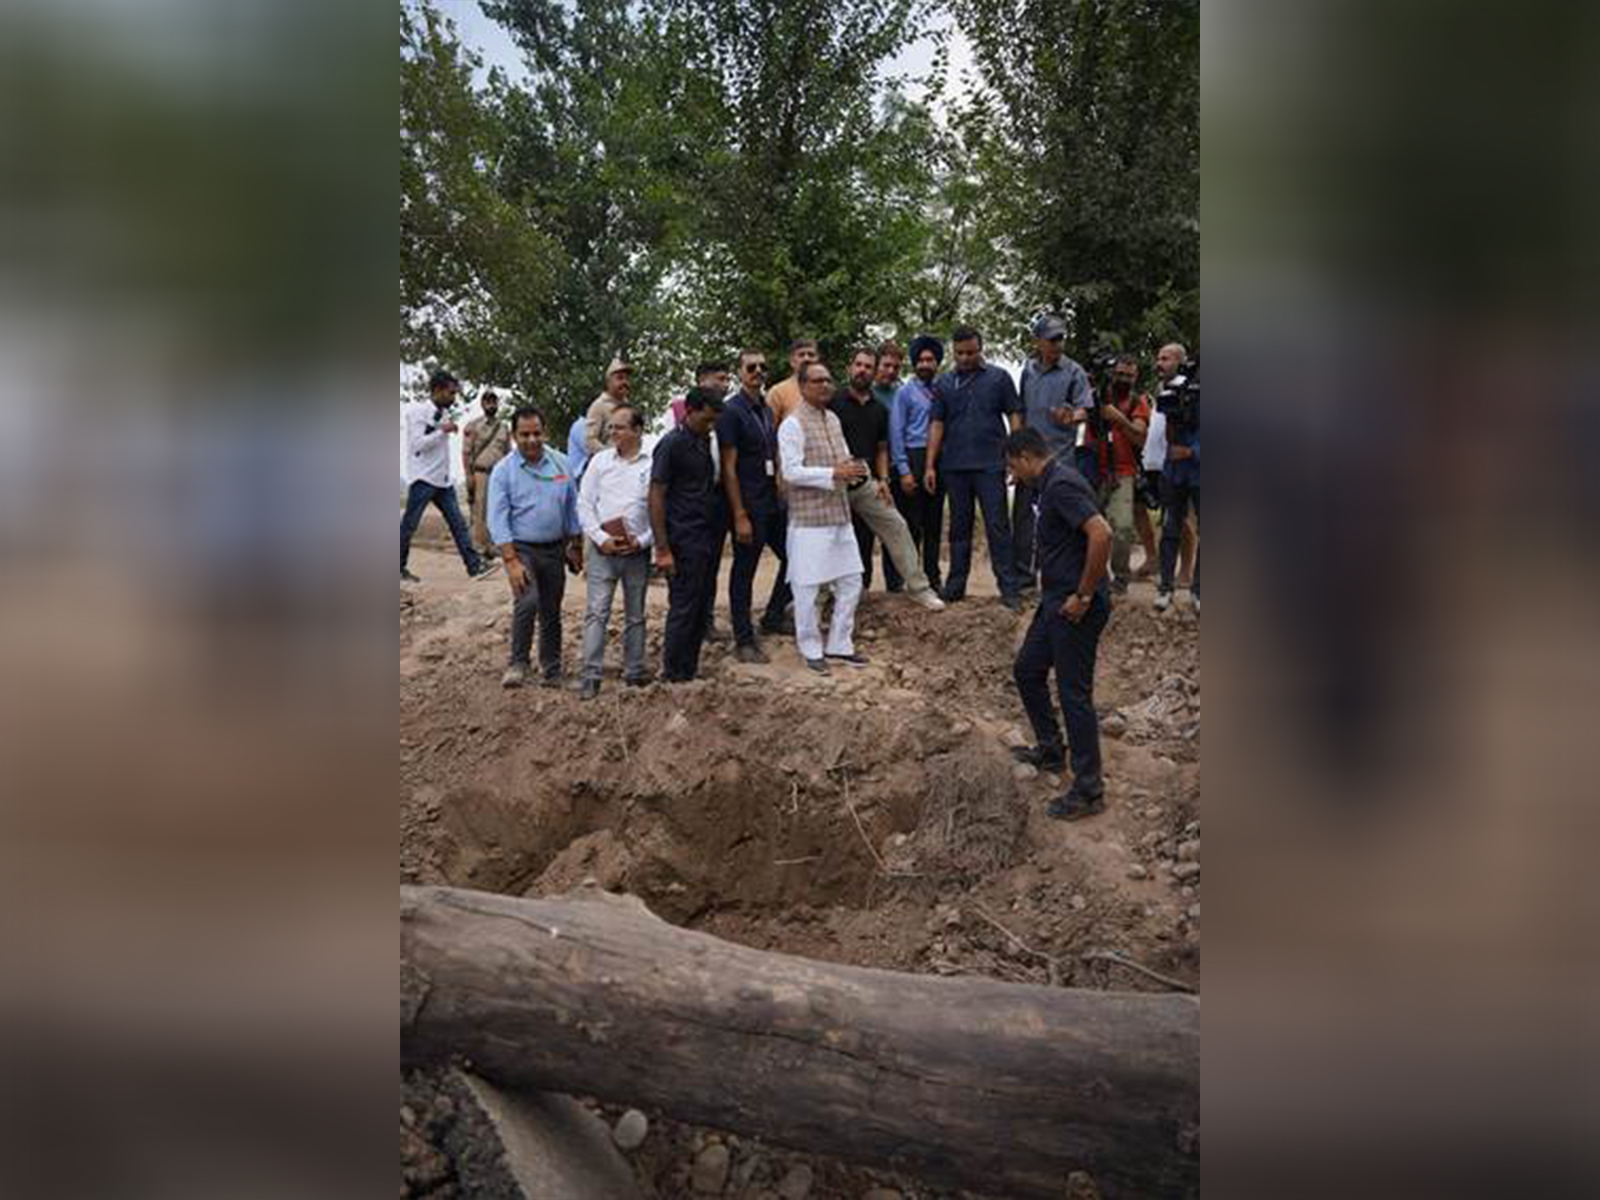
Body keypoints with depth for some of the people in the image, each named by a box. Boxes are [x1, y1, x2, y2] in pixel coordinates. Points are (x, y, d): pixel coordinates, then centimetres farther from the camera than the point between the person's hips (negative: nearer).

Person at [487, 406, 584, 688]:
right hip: (521, 548, -4)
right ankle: (518, 664, -11)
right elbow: (498, 520, -12)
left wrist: (577, 546, 11)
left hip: (554, 549, 4)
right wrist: (511, 561, -19)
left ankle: (552, 671, 23)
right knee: (527, 601, -25)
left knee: (551, 612, 11)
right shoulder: (503, 471, -8)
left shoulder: (561, 463, 1)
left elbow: (572, 508, 9)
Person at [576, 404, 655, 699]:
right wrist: (600, 538, -9)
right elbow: (584, 504, 2)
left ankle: (634, 670, 23)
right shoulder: (600, 461, 3)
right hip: (603, 549, 0)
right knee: (596, 611, -5)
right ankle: (591, 674, -2)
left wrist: (642, 541, -12)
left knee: (635, 615, 11)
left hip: (637, 551, 0)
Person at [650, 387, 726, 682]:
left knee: (703, 606, 11)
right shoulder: (671, 445, -11)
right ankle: (673, 677, 8)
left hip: (708, 537, 8)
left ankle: (691, 670, 21)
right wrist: (663, 549, -16)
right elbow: (656, 497, -13)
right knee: (683, 608, -2)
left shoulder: (704, 442, 12)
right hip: (684, 542, -8)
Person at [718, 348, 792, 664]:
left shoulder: (767, 410, 13)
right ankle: (744, 641, 10)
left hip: (774, 503, 8)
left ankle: (772, 619, 27)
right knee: (744, 572, 1)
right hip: (749, 507, -8)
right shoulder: (732, 411, -10)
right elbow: (728, 468, -14)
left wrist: (783, 495, 13)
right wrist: (740, 516, -17)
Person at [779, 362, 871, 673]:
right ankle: (811, 650, 14)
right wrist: (833, 474, -23)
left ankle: (839, 645, 22)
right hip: (809, 518, -8)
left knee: (851, 582, 10)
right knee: (807, 587, 1)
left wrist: (854, 469, -1)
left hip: (840, 514, 8)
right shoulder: (793, 424, -11)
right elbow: (791, 472, -18)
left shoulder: (833, 420, 14)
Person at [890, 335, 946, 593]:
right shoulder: (905, 392, 1)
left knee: (934, 523, 9)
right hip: (914, 458, -4)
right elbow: (896, 433, -4)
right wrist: (904, 470, -11)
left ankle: (932, 577, 18)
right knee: (912, 523, -2)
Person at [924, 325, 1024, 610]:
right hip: (954, 466, 3)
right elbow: (937, 425, 8)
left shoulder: (999, 378, 3)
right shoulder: (944, 384, 9)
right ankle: (955, 585, 19)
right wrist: (930, 466, 2)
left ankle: (1010, 589, 0)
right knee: (959, 527, 11)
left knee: (997, 526, -3)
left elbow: (1014, 416, 3)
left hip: (990, 465, -3)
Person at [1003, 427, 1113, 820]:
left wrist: (1083, 596, -24)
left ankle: (1088, 791, 8)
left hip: (1075, 609, -11)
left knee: (1075, 695, -3)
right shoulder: (1053, 481, 13)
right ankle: (1050, 750, 37)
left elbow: (1101, 534, -31)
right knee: (1027, 670, 21)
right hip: (1056, 602, 11)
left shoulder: (1061, 484, -19)